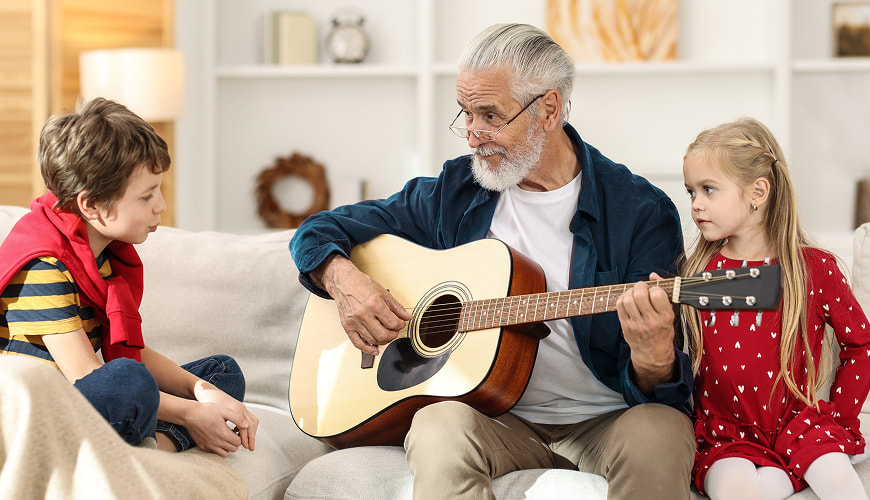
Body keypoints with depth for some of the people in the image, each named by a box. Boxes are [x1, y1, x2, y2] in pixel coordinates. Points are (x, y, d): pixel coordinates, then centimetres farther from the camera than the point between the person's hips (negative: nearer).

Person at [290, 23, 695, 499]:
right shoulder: (453, 193, 6)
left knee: (656, 435, -35)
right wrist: (343, 280, -7)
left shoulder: (642, 213, -5)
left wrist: (652, 361, -33)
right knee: (440, 429, -34)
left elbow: (660, 389, -8)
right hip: (501, 418, 1)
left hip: (608, 419, -1)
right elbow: (319, 231, 16)